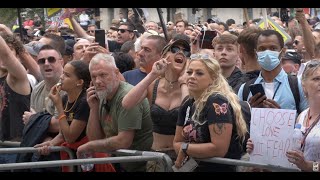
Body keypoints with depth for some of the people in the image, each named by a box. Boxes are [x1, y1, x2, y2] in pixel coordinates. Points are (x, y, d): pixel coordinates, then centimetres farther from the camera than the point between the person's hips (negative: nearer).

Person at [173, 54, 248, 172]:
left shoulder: (217, 102, -17)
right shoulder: (187, 105, 6)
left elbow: (219, 149, -23)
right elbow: (177, 143, 10)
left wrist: (185, 148, -12)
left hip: (221, 168, -6)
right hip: (194, 167, 6)